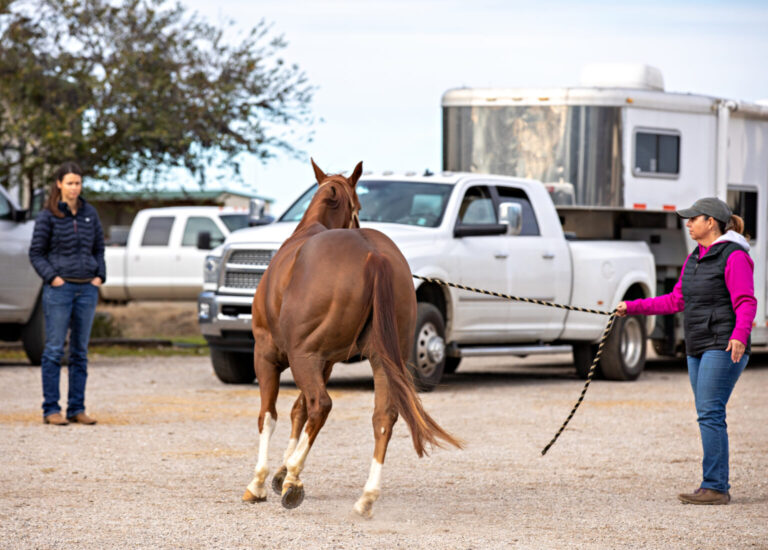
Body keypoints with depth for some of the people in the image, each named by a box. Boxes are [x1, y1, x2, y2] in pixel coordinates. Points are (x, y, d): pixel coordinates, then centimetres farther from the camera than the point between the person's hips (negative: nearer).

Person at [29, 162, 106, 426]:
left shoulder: (89, 213, 8)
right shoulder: (48, 216, -3)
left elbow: (99, 248, 17)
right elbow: (36, 253, -1)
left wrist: (99, 275, 4)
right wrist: (52, 277, -12)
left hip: (87, 289, 4)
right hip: (59, 288, -4)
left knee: (80, 351, 7)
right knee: (54, 350, -4)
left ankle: (77, 408, 12)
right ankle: (51, 409, -1)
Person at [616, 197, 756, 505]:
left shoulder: (734, 257, -9)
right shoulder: (694, 259, 18)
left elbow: (746, 303, -17)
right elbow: (676, 300, 23)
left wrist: (740, 335, -34)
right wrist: (633, 308, 21)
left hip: (723, 347, -9)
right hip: (698, 349, 9)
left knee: (710, 413, -14)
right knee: (707, 415, 7)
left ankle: (714, 487, -14)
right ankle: (717, 488, 9)